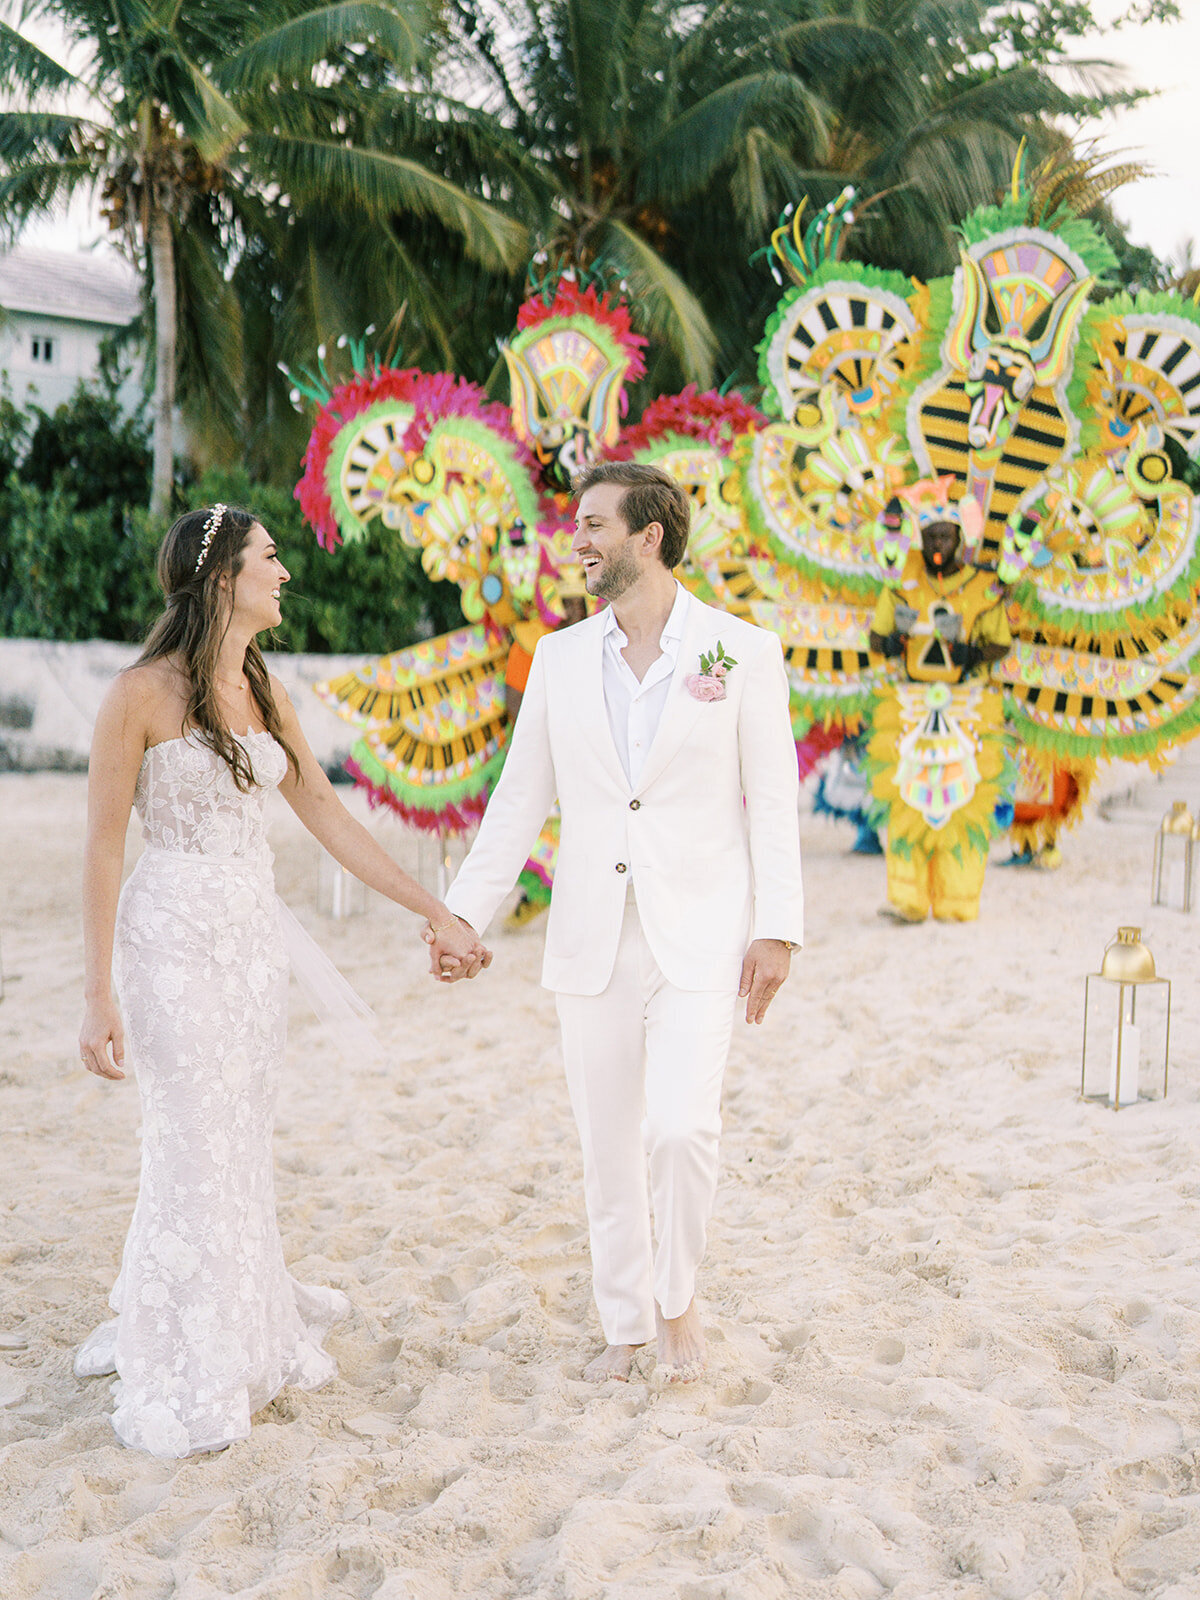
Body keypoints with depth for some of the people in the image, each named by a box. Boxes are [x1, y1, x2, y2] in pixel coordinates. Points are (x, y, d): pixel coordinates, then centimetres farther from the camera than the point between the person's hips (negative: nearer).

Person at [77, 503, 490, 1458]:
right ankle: (183, 1372, 18)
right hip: (176, 938, -6)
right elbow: (104, 847, -11)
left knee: (242, 1143, 12)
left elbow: (330, 817, 10)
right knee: (196, 1150, 1)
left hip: (254, 939, 6)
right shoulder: (143, 694, -12)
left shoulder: (264, 691, 8)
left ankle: (243, 1332, 28)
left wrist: (438, 913, 8)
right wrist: (100, 997, -14)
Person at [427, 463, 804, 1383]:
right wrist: (464, 912, 4)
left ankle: (679, 1296, 10)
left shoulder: (742, 651, -2)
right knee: (607, 1142, 9)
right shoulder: (560, 658, 7)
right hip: (593, 942, 4)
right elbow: (519, 800, 9)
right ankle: (626, 1323, 26)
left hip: (699, 936, -3)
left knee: (681, 1125, -16)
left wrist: (778, 929, -9)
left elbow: (773, 802, -3)